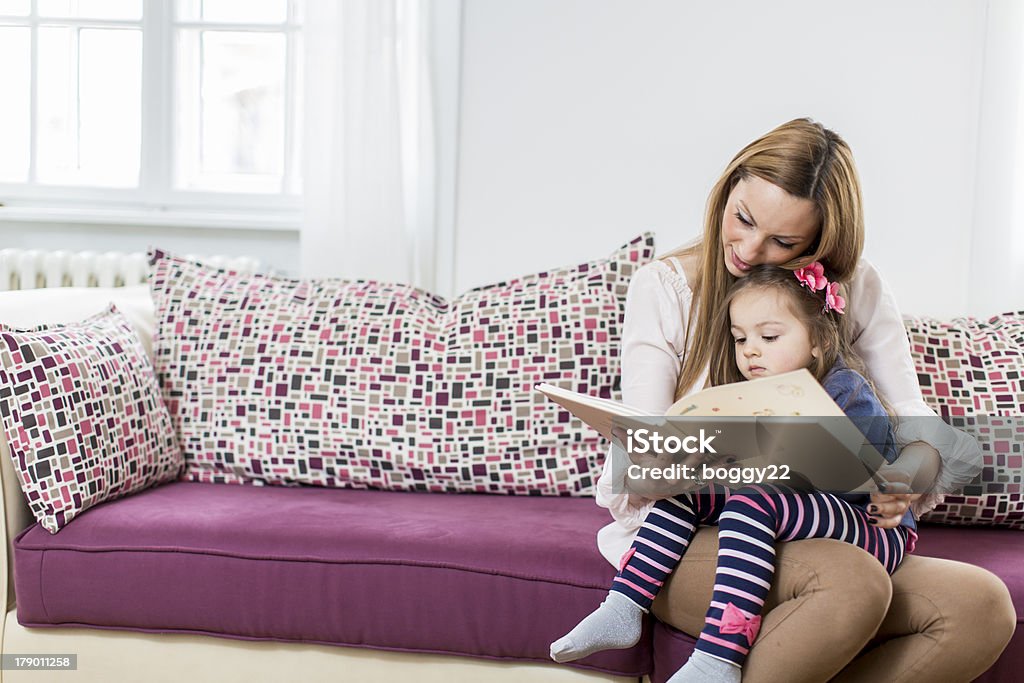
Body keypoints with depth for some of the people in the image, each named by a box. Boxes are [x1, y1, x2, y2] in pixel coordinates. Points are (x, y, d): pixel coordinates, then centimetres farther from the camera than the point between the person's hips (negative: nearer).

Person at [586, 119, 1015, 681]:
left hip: (803, 537, 4)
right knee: (855, 585, -33)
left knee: (983, 605, -20)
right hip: (678, 534, -4)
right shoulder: (663, 287, -4)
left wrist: (911, 470, -24)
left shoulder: (858, 290, 3)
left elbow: (915, 425, 1)